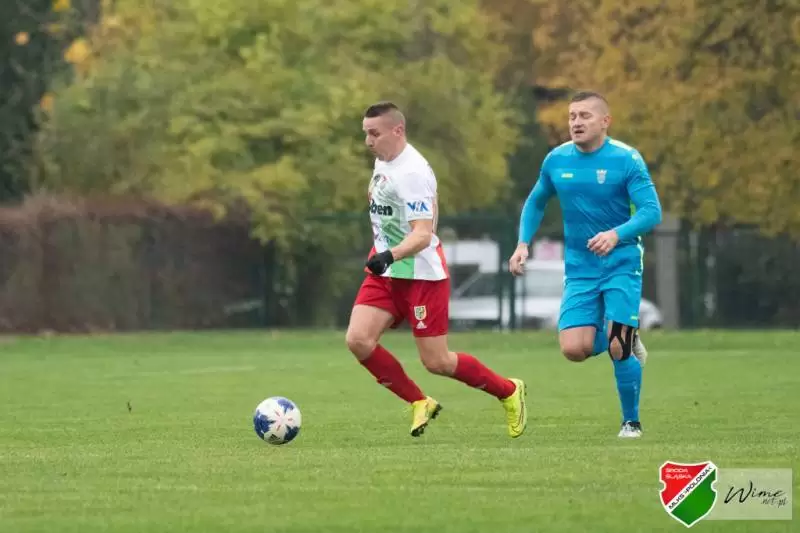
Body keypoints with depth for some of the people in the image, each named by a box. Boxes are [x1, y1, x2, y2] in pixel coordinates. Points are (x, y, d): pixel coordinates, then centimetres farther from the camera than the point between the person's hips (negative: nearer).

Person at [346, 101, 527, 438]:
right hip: (386, 273, 8)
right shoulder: (382, 160, 5)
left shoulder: (412, 173, -22)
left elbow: (422, 234, -29)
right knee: (358, 340, -11)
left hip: (422, 275, -8)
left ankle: (509, 392, 21)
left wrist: (390, 255, -44)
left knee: (436, 362, -4)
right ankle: (419, 404, 5)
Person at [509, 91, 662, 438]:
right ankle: (624, 341, 22)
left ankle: (631, 422, 11)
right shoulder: (557, 160, 2)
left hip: (621, 264, -4)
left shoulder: (626, 160, -11)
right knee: (574, 349, -11)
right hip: (580, 269, 4)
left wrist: (616, 234, -33)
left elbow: (652, 212, -16)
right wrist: (523, 244, 5)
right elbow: (535, 203, 19)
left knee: (618, 348, -12)